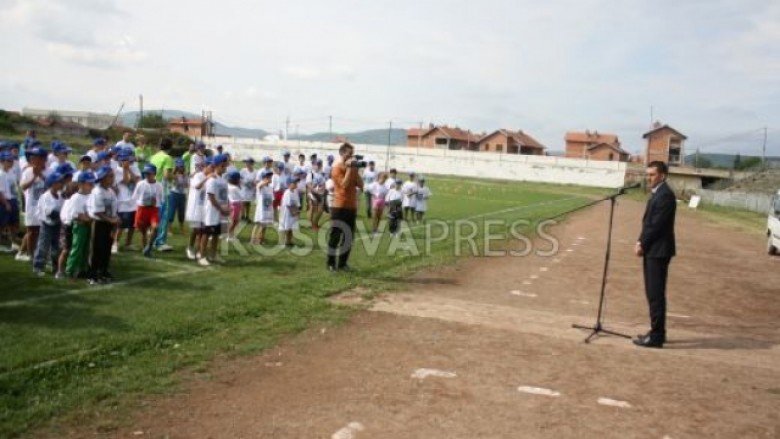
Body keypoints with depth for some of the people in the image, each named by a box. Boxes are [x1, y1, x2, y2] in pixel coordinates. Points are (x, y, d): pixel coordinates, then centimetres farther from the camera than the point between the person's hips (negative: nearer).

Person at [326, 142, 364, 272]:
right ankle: (331, 264, 5)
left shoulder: (352, 167, 13)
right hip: (339, 207, -7)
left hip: (351, 207, 7)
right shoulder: (337, 168, -8)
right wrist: (349, 169, -15)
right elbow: (344, 185, -20)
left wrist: (355, 170, -1)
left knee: (349, 237, 8)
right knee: (335, 236, -1)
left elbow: (360, 185, 6)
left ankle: (343, 263, 16)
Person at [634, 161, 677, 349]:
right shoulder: (657, 193, 16)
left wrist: (642, 245, -12)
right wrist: (641, 242, 5)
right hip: (652, 250, 10)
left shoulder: (665, 195, -16)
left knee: (656, 294, -6)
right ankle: (656, 331, 22)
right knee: (653, 293, 14)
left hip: (658, 250, -10)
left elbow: (657, 225, -19)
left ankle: (656, 336, -1)